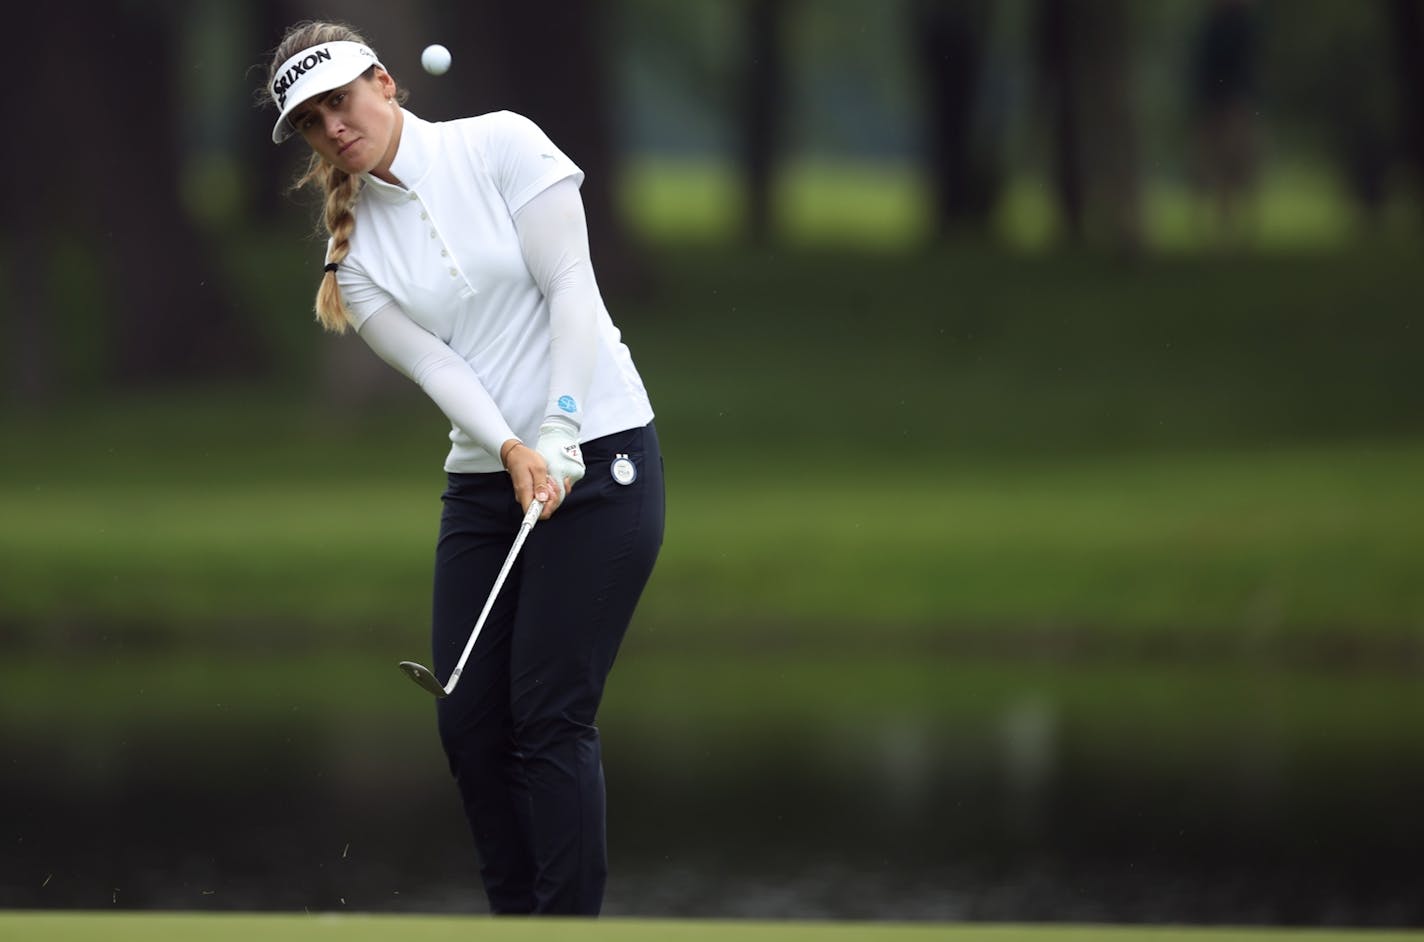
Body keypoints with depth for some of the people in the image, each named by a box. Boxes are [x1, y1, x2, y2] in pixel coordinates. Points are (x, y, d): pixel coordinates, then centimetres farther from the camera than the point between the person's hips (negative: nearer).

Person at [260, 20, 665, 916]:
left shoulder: (500, 145, -4)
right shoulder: (356, 251, 7)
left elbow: (570, 287, -10)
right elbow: (436, 367, -4)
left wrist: (560, 435, -19)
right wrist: (513, 453, -21)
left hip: (596, 457, -5)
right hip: (485, 477, 5)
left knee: (551, 715, -12)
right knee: (469, 721, -1)